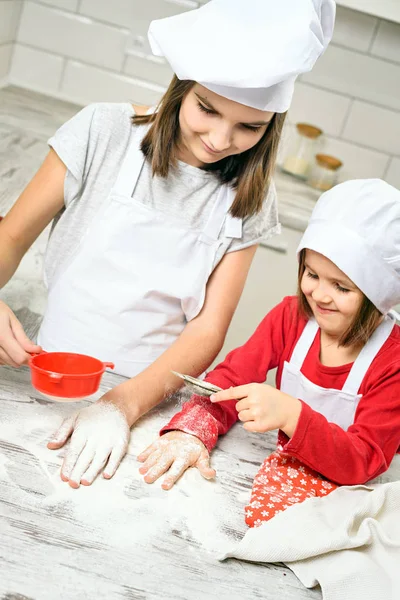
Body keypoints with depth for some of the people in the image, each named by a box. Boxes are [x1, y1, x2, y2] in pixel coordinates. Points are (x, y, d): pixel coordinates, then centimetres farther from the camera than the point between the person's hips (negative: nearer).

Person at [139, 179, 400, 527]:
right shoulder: (292, 315, -4)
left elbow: (363, 462, -21)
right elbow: (230, 378, -11)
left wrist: (291, 415, -38)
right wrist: (191, 431, -32)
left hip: (341, 490, -3)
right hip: (283, 468, 3)